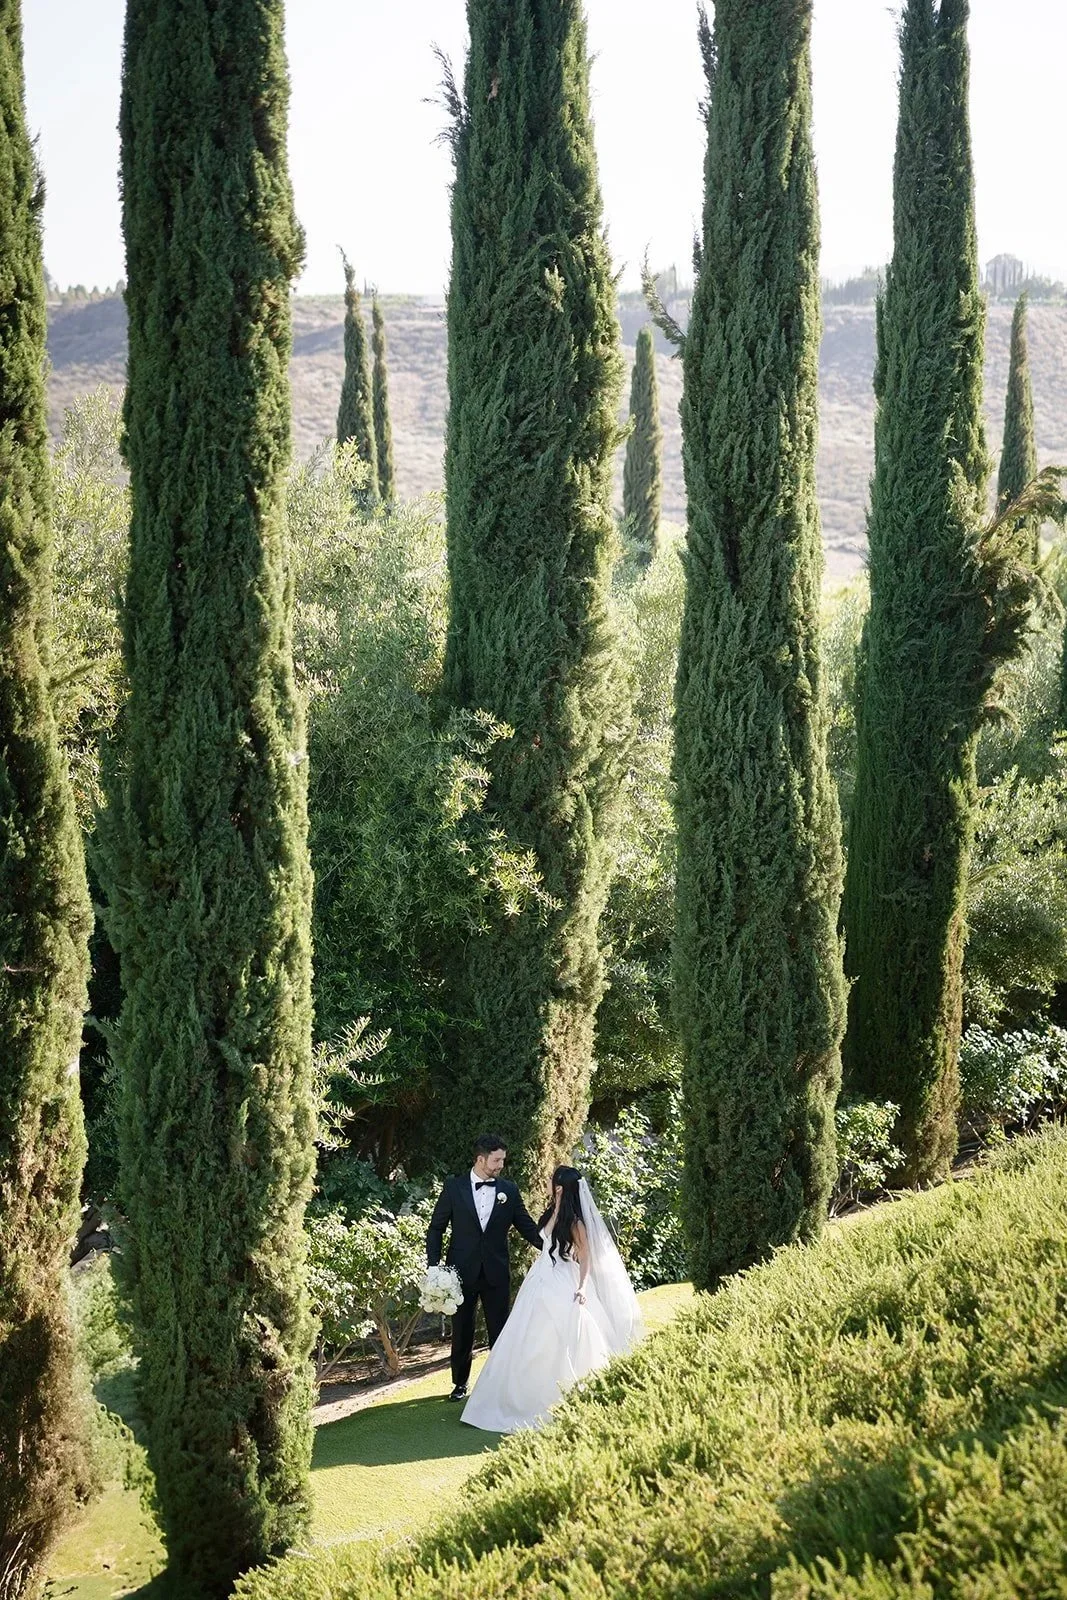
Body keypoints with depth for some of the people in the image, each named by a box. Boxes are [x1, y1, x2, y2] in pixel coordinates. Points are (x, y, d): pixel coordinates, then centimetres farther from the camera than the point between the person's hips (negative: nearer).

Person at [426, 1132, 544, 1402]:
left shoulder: (509, 1190, 2)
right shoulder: (454, 1187, -3)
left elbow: (527, 1226, 6)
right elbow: (436, 1229, 1)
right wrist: (434, 1267, -8)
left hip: (496, 1274, 1)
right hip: (462, 1271, -1)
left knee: (500, 1331, 5)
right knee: (462, 1332, 11)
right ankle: (460, 1383, 27)